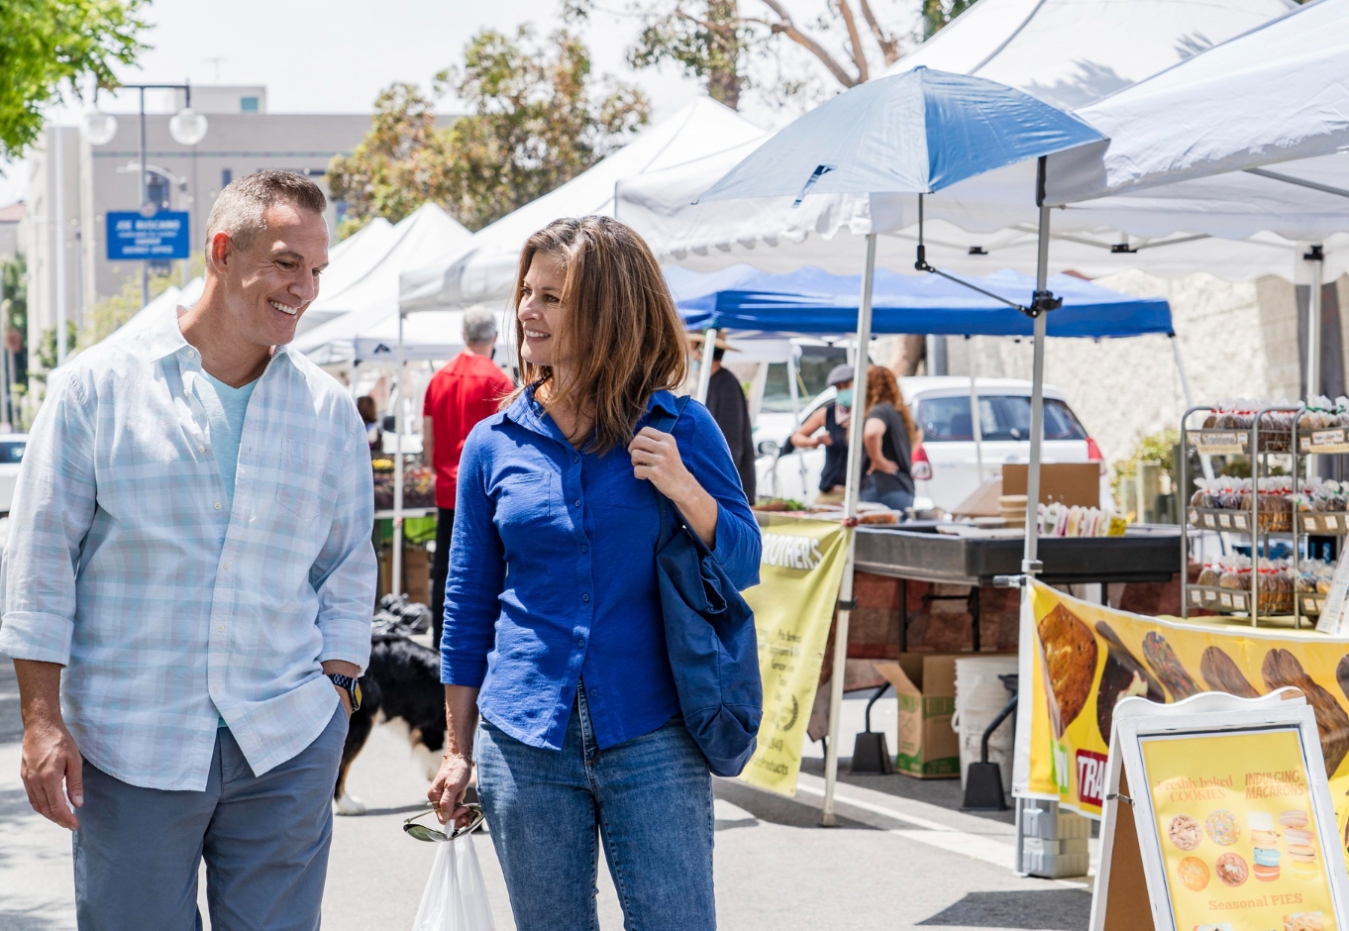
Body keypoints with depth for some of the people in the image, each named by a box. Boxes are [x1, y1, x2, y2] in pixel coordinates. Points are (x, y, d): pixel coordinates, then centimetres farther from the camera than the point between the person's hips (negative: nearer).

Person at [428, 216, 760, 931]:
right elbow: (469, 607, 11)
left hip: (650, 740, -2)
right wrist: (458, 749, 11)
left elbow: (744, 565, 2)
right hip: (524, 742, 2)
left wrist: (685, 490, -16)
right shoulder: (494, 445, 5)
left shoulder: (679, 429, 0)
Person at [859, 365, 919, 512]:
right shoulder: (899, 411, 19)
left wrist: (878, 460, -19)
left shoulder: (879, 411, -9)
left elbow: (871, 433, -33)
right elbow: (916, 435, 41)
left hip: (882, 490, -9)